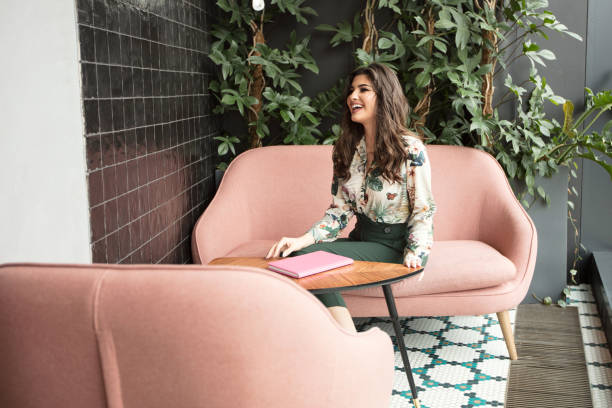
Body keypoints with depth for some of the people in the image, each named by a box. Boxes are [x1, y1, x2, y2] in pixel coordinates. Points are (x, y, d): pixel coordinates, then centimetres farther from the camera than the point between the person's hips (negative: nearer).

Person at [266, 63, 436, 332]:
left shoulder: (410, 149, -10)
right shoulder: (346, 149, 8)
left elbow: (423, 211, -8)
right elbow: (339, 211, 5)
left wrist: (414, 254, -25)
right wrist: (301, 240, -11)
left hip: (393, 246, -6)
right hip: (361, 237, 6)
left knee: (309, 257, -26)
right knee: (299, 254, -22)